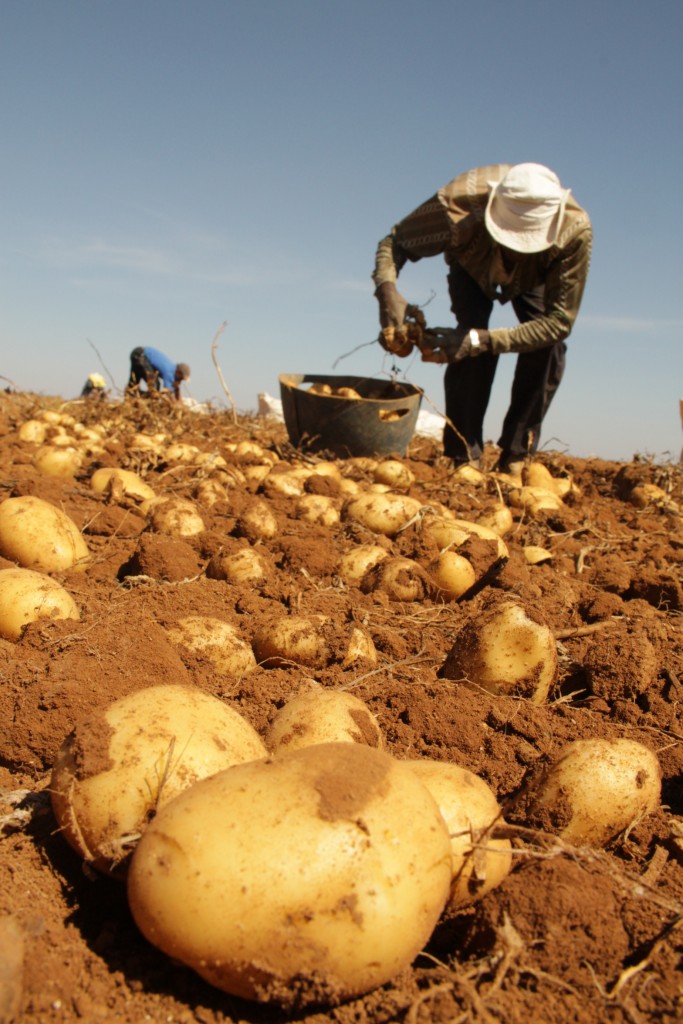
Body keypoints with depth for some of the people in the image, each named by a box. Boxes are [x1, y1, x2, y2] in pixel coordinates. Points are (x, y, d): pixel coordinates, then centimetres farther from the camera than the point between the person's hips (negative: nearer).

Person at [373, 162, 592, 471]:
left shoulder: (575, 230, -42)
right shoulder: (461, 203, -43)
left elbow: (560, 320, -39)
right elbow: (394, 241, -29)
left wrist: (480, 340, -51)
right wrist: (387, 291, -51)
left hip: (535, 274, 1)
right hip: (473, 264, 0)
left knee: (549, 343, -22)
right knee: (469, 337, -27)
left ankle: (515, 456, -8)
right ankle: (463, 456, -16)